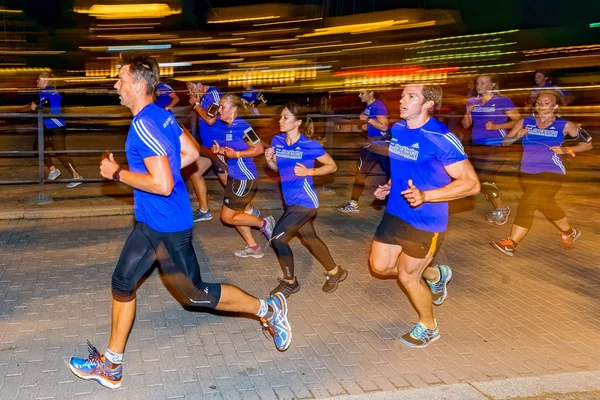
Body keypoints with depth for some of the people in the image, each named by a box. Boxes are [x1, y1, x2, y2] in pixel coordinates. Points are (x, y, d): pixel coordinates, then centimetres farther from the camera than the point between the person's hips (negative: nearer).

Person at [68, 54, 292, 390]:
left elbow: (162, 184, -30)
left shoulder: (144, 125, -24)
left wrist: (117, 173, -18)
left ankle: (267, 309, 21)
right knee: (123, 283, 13)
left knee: (194, 294, 5)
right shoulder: (162, 115, 5)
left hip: (167, 226, -10)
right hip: (150, 222, 10)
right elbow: (191, 153, 16)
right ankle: (111, 366, 26)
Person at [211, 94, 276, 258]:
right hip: (235, 177, 10)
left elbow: (259, 149, -18)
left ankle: (264, 223, 12)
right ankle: (253, 247, 30)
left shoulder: (242, 126, -19)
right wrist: (220, 150, 1)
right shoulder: (228, 127, 7)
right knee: (236, 214, 17)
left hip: (244, 179, -10)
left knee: (227, 217, -2)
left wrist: (236, 154, -22)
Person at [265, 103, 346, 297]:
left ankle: (289, 282, 10)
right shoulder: (277, 141, -1)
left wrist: (309, 171, -21)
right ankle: (335, 272, 42)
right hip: (290, 200, 8)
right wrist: (269, 160, -9)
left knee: (277, 238, -12)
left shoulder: (309, 145, -18)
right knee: (309, 239, 21)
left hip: (304, 201, -8)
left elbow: (332, 166, -8)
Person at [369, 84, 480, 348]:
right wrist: (390, 186, 4)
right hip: (395, 213, 8)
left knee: (407, 276, 4)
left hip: (425, 221, -7)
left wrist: (424, 196, -31)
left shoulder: (441, 138, -22)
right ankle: (435, 275, 37)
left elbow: (471, 184, -22)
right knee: (380, 266, 13)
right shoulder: (397, 129, 1)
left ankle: (428, 327, 33)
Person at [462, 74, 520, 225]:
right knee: (481, 180, 10)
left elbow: (518, 120, -7)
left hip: (496, 145, -6)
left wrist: (496, 126, -17)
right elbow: (466, 125, 11)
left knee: (484, 180, -13)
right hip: (477, 145, 7)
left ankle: (502, 208, 8)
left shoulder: (503, 101, -7)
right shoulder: (472, 102, 8)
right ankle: (499, 209, 28)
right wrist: (467, 113, -8)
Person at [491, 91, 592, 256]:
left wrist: (566, 150, -12)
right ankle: (570, 233, 40)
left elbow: (588, 144, 4)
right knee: (546, 205, 17)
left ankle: (511, 244, -10)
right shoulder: (526, 122, 3)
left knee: (527, 203, -17)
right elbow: (505, 142, 2)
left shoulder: (564, 125, -4)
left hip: (551, 172, -5)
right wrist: (517, 136, -18)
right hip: (528, 172, 5)